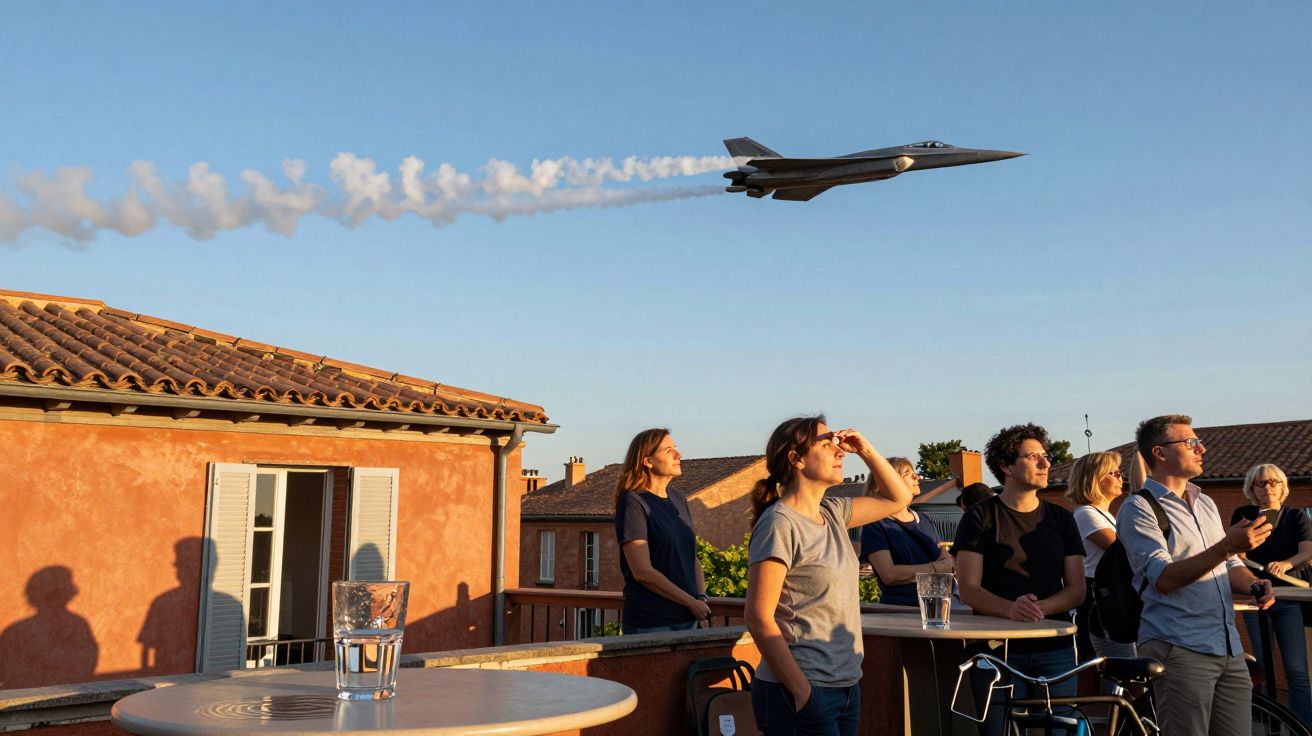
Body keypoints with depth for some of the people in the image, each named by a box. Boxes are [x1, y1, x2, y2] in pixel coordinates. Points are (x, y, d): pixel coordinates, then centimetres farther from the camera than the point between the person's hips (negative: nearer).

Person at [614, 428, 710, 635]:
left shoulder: (678, 499, 11)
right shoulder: (632, 502, -12)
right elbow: (643, 572, -17)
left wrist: (701, 597, 1)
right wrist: (691, 602, -13)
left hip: (687, 618, 7)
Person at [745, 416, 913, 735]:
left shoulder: (833, 513, 9)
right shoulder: (780, 524, -15)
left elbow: (898, 498, 23)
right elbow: (759, 618, -18)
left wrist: (867, 451, 8)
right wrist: (802, 692, -19)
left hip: (846, 686, 8)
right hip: (802, 693, -8)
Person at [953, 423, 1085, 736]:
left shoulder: (1061, 518, 12)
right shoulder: (980, 516, 0)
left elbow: (1076, 591, 5)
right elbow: (968, 590, -7)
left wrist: (1039, 606, -14)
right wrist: (1010, 608, -26)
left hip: (1055, 650, 3)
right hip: (998, 649, -3)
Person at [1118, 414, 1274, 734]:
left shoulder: (1206, 504, 20)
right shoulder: (1138, 508, -5)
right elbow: (1165, 578, -16)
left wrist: (1252, 585, 2)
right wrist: (1227, 546, -25)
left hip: (1229, 648, 7)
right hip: (1179, 650, -7)